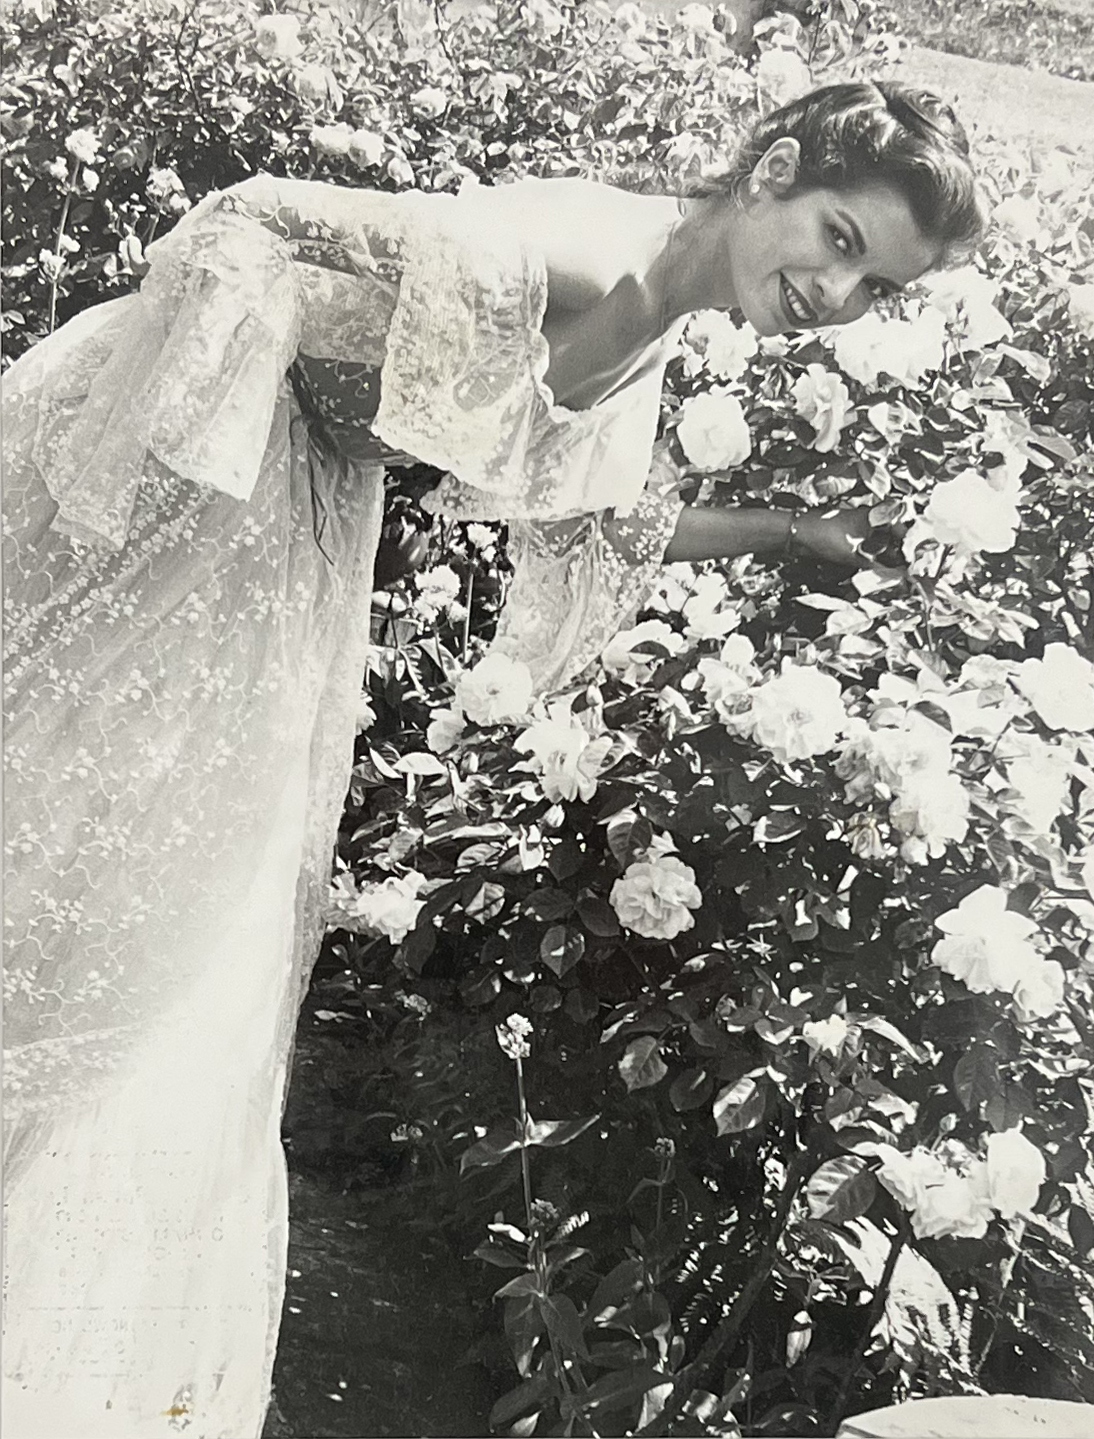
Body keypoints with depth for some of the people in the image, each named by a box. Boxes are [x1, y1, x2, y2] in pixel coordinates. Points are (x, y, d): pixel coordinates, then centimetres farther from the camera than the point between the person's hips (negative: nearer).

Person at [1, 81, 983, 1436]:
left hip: (307, 504, 8)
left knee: (220, 927, 12)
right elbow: (244, 223, -27)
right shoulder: (551, 255, -29)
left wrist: (786, 531, 15)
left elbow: (582, 519, 13)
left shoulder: (653, 328, -1)